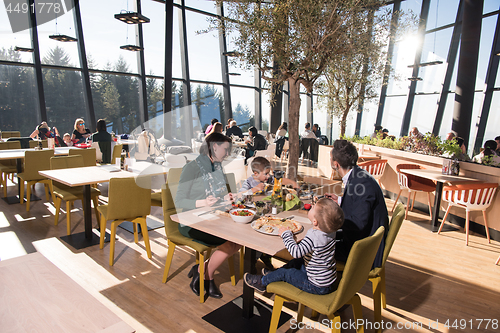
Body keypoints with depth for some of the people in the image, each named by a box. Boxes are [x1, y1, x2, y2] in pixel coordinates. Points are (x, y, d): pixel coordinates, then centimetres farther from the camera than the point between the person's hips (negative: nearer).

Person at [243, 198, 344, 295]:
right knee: (296, 262, 22)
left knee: (284, 272, 5)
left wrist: (286, 234, -23)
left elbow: (296, 252, -39)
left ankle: (262, 281, 28)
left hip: (318, 287, -8)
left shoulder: (313, 237, -33)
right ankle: (275, 273, 42)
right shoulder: (331, 231, -8)